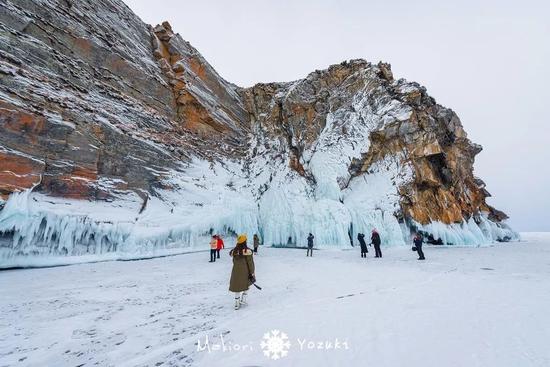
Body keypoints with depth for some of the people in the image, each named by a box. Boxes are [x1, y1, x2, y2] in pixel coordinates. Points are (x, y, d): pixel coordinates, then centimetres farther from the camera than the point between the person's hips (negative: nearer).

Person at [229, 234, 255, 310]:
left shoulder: (234, 251, -4)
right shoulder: (247, 251, -17)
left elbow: (234, 262, 9)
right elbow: (250, 263, -12)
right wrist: (252, 273, -2)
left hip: (236, 272, 3)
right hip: (245, 272, -3)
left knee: (237, 287, 15)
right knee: (245, 284, 21)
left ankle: (237, 304, 20)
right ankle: (243, 299, 20)